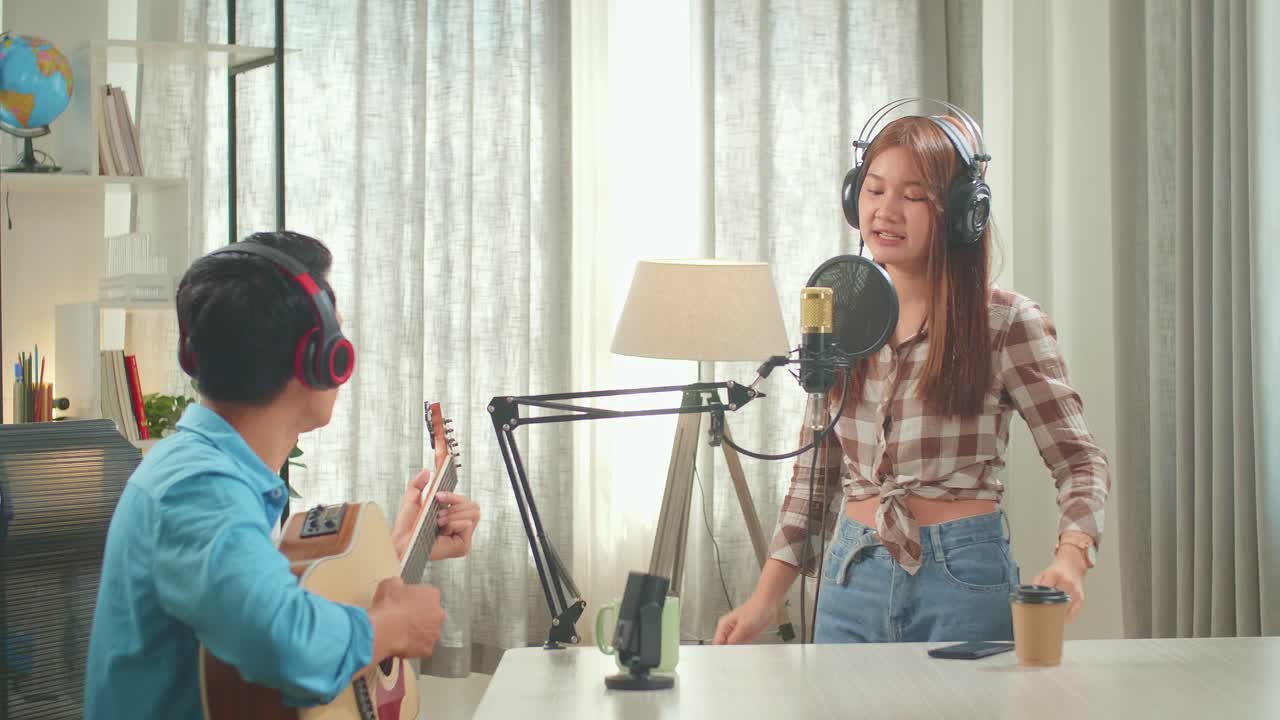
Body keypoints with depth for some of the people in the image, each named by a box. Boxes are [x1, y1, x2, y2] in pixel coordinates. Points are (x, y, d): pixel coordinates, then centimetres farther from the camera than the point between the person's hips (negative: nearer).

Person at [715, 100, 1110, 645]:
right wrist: (765, 598, 5)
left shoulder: (1007, 322, -5)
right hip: (851, 576, 4)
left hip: (963, 578, -3)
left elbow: (1080, 462, -4)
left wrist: (1070, 557, -24)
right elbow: (814, 473, 12)